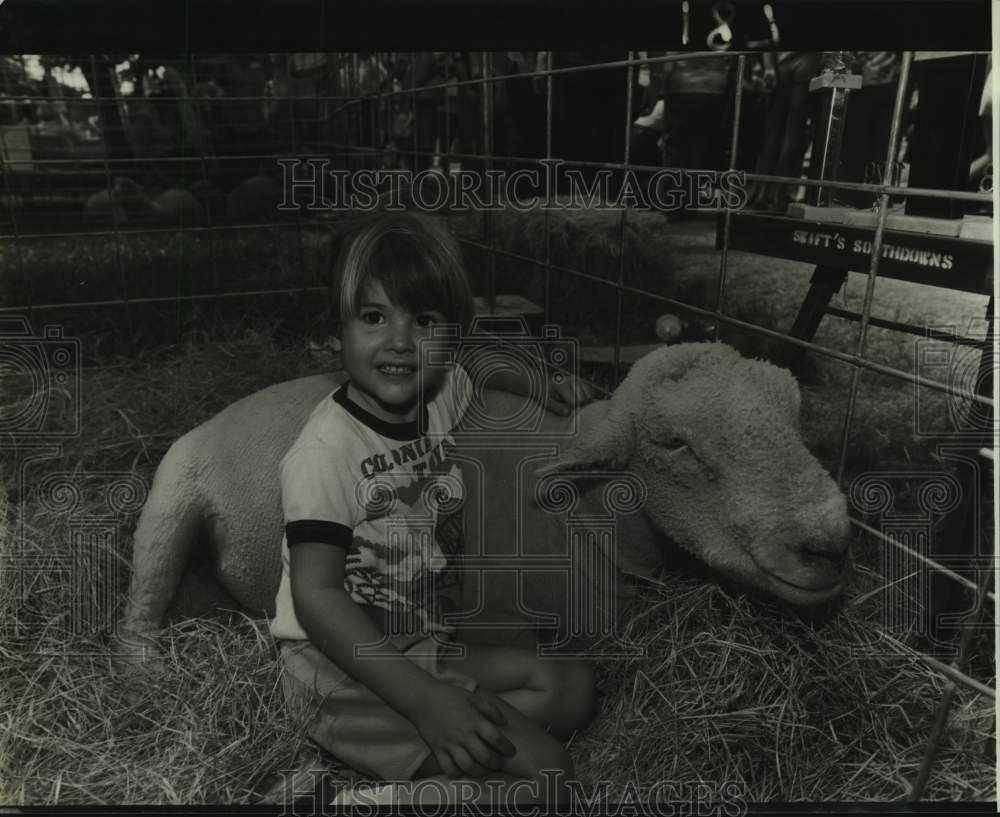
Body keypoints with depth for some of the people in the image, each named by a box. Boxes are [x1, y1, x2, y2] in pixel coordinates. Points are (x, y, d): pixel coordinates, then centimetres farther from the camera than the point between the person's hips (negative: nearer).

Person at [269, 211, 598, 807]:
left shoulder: (443, 392, 0)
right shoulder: (326, 451, -21)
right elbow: (317, 596, -24)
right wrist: (425, 700, -30)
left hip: (426, 645, 8)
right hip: (341, 661, -8)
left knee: (574, 689, 0)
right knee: (546, 770, -17)